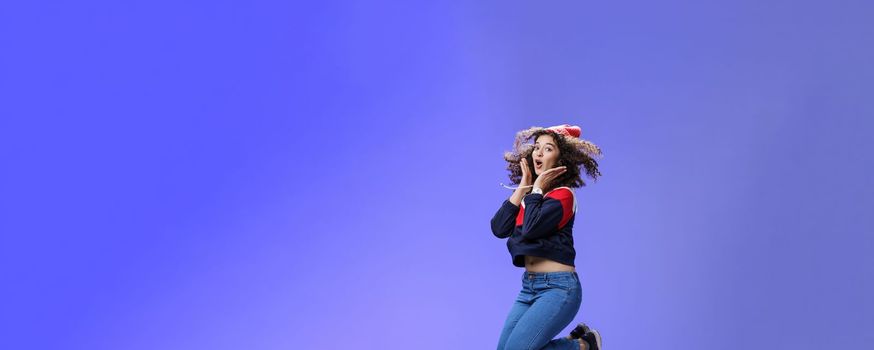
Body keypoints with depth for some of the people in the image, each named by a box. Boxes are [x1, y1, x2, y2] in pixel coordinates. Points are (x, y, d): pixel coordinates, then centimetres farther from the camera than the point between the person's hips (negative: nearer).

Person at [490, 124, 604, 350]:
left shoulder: (563, 195, -9)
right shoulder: (530, 195, 12)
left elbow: (531, 229, -23)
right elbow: (499, 228, -2)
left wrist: (537, 188, -10)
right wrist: (523, 187, -1)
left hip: (558, 287, -8)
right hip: (529, 286, 8)